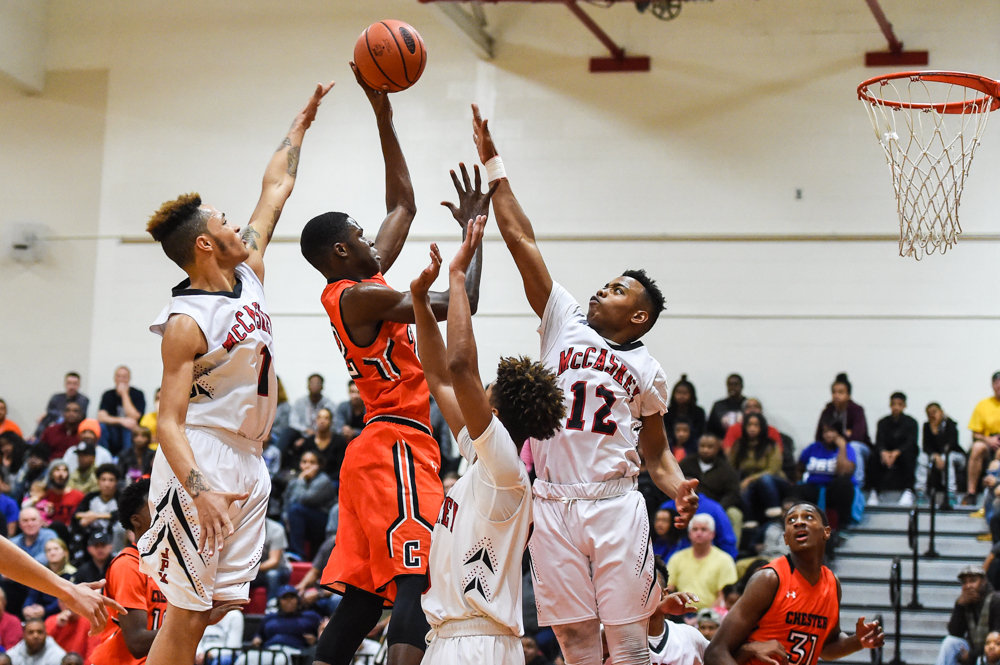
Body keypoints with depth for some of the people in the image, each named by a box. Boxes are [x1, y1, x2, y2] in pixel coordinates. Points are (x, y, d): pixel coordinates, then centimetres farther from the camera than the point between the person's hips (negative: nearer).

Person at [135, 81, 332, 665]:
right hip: (203, 464, -8)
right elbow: (170, 422, -20)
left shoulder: (249, 272, 8)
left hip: (248, 463, 8)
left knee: (212, 609, 7)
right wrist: (199, 491, -34)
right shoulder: (187, 323, -15)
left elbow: (276, 188, 20)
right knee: (186, 614, -9)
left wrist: (303, 121, 24)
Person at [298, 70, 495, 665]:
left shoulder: (360, 285, 16)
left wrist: (384, 117, 22)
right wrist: (473, 231, 0)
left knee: (363, 595, 8)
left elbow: (403, 205, 23)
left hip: (378, 452, 10)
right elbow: (459, 304, -12)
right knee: (416, 582, -19)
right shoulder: (361, 296, -11)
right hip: (398, 446, -10)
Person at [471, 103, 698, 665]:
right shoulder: (565, 321, 10)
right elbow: (520, 238, 6)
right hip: (553, 506, 1)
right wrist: (493, 164, 3)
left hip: (615, 505, -1)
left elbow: (656, 451, 14)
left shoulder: (647, 371, 9)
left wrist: (677, 486, -8)